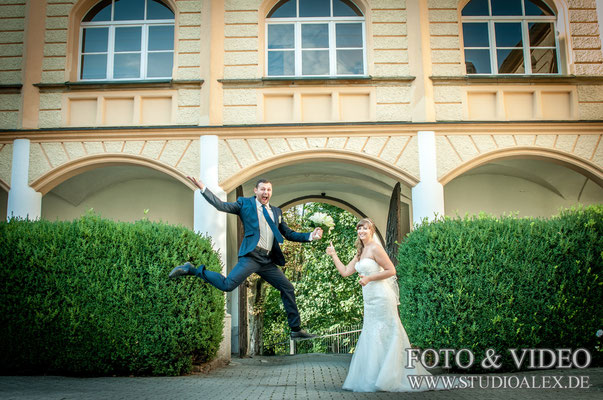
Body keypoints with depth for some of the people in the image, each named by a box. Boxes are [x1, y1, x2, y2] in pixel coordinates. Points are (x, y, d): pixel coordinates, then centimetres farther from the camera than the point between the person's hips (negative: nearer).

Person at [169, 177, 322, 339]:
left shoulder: (276, 211, 22)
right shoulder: (245, 203, 8)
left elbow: (289, 234, 23)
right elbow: (221, 206, -3)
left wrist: (311, 236, 10)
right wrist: (203, 188, -12)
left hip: (268, 261, 6)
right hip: (251, 256, -6)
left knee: (288, 289, 6)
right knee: (227, 285, -22)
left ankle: (296, 330, 17)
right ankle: (192, 270, -4)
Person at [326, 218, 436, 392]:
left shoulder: (375, 248, -9)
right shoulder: (360, 253, 17)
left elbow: (391, 270, -13)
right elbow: (345, 272, 19)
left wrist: (369, 278, -16)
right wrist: (333, 255, 19)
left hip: (381, 298, -9)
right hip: (370, 300, 9)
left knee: (383, 336, -5)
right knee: (371, 337, 9)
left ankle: (388, 379, 1)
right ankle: (373, 379, 15)